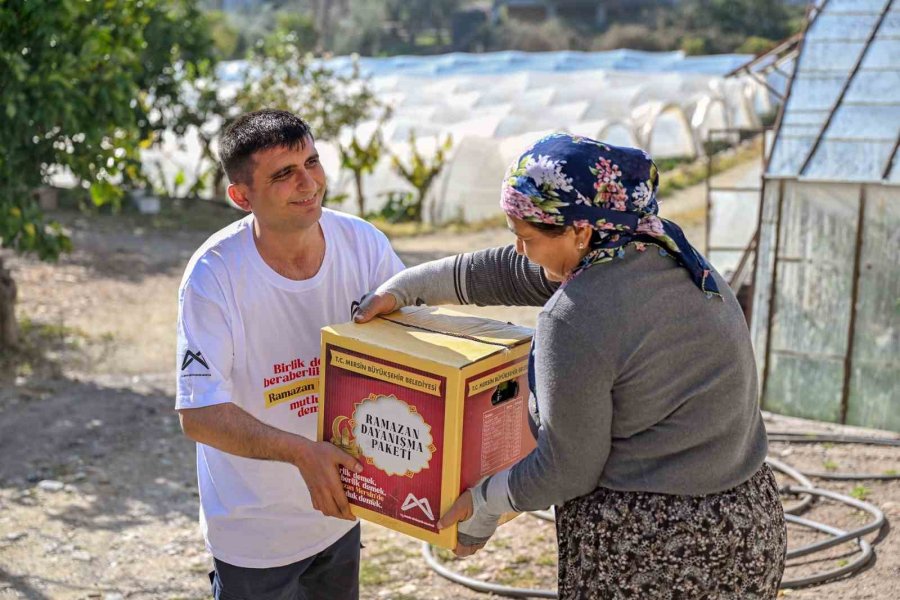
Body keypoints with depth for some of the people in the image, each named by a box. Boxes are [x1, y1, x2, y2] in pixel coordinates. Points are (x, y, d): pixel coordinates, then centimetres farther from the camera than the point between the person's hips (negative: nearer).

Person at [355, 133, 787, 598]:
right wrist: (403, 288, 17)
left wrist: (482, 504, 3)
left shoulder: (576, 318, -22)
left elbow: (567, 469, -14)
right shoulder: (669, 254, 4)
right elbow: (514, 273, 11)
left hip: (644, 557, -8)